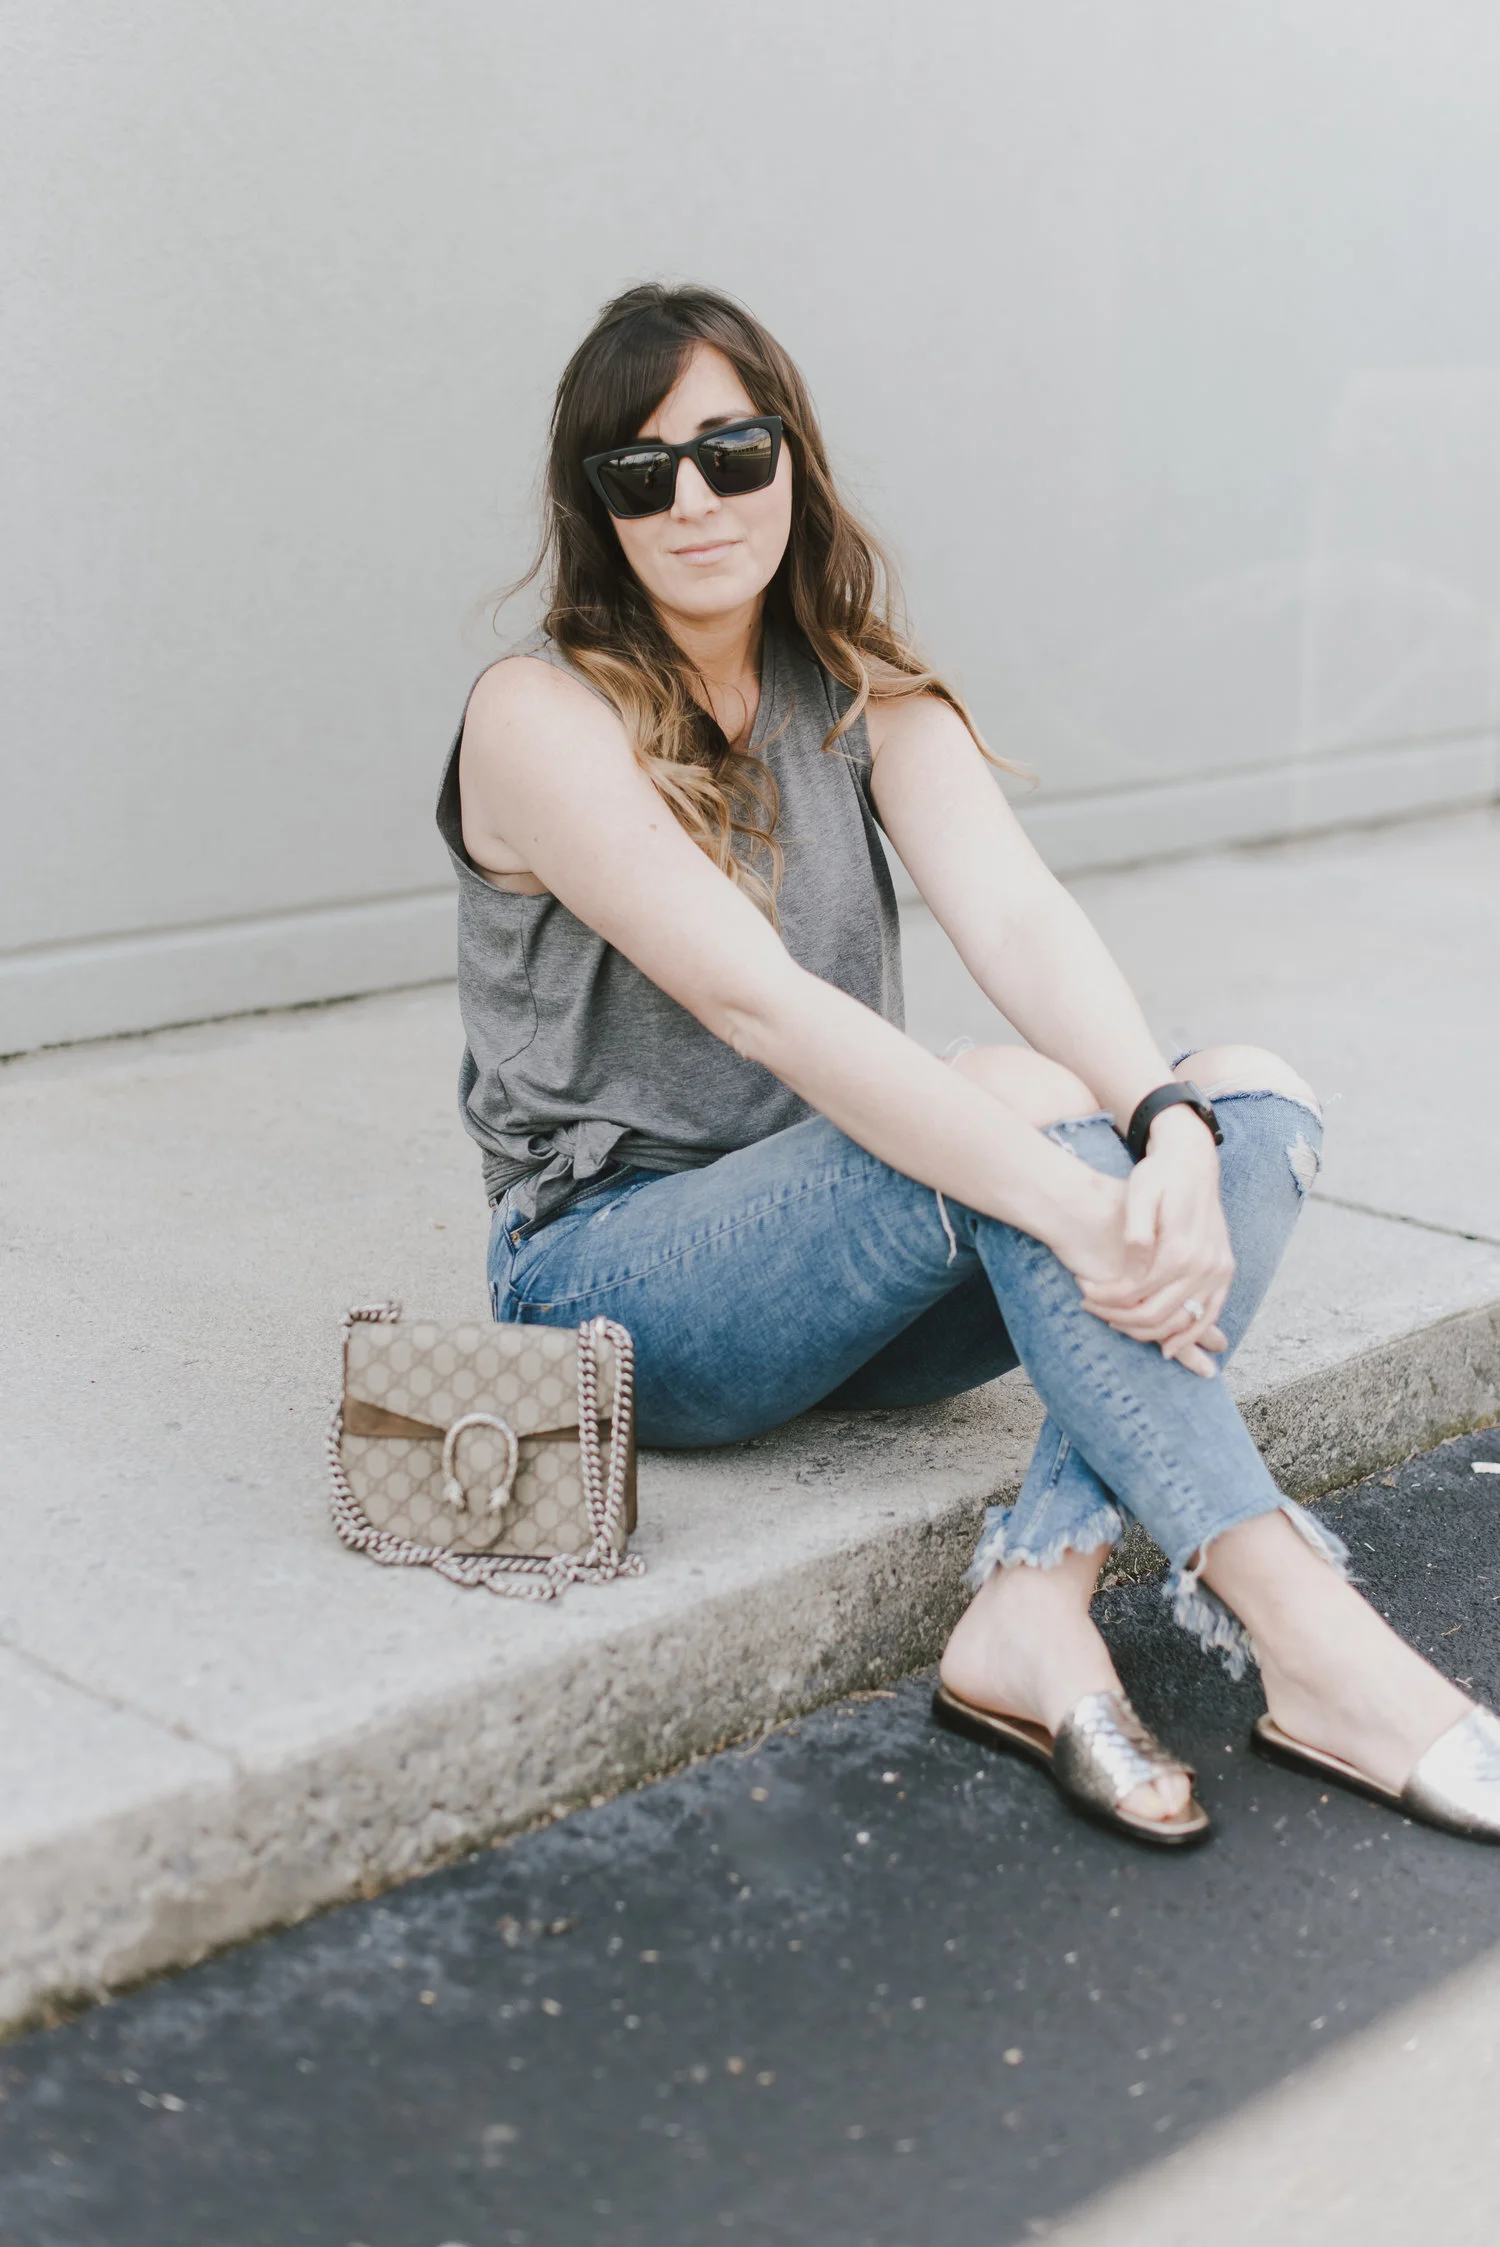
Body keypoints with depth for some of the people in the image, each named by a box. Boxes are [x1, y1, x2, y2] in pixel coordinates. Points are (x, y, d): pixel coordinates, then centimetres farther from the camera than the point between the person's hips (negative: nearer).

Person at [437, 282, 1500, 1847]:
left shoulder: (865, 702, 6)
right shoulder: (542, 716, -12)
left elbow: (1019, 919, -12)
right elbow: (759, 1002, -26)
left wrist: (1172, 1130, -32)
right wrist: (1070, 1200, -36)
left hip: (832, 1273, 6)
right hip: (613, 1279, -6)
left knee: (1256, 1097, -15)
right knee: (1026, 1101, -31)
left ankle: (1037, 1602, -31)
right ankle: (1298, 1625, -31)